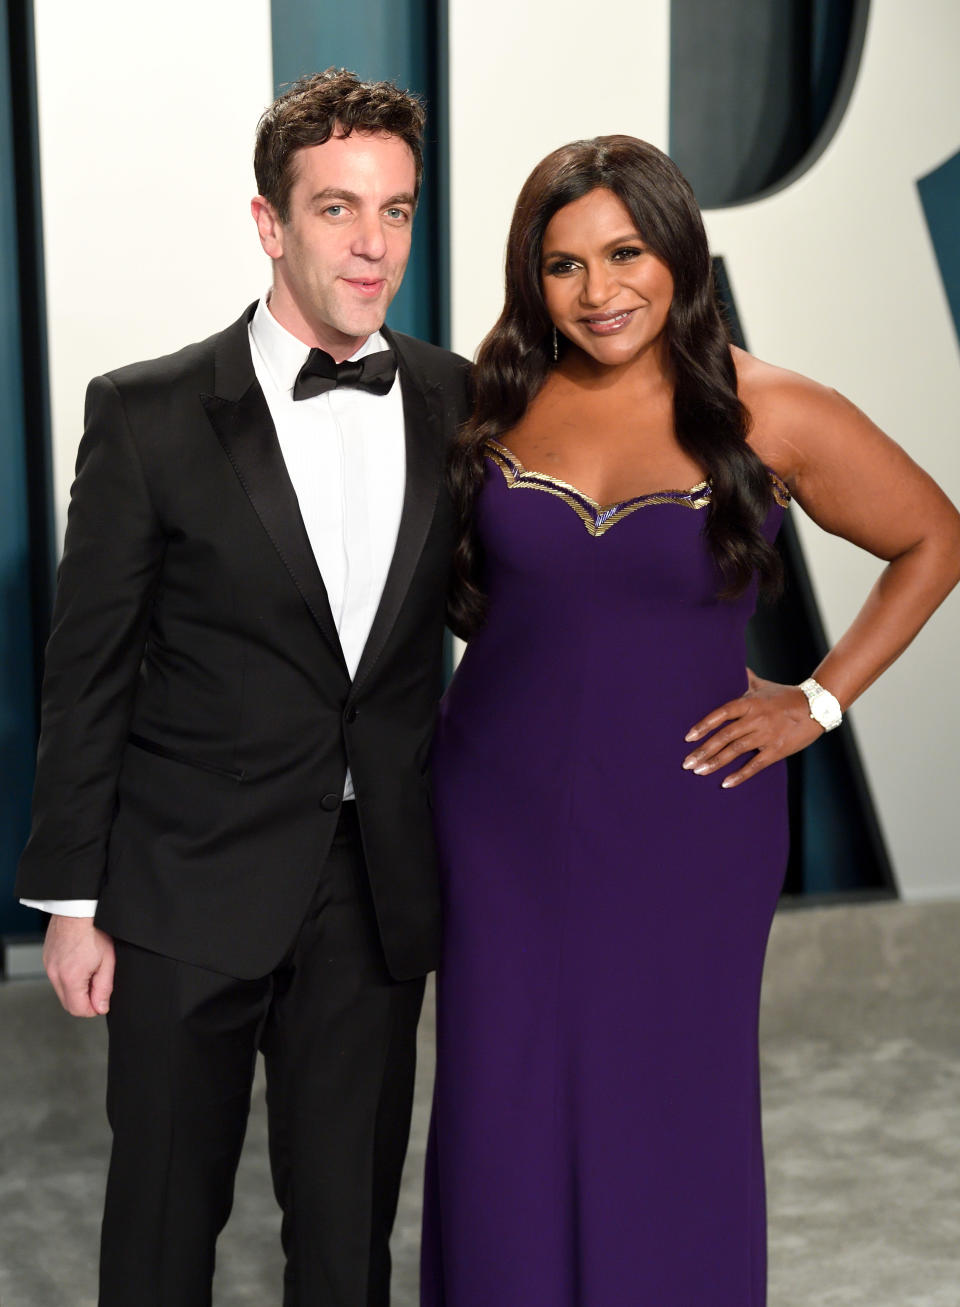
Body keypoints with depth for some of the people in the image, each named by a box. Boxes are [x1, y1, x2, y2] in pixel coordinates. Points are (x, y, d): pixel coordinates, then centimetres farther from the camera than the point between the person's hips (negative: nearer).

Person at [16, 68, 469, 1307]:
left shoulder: (456, 403, 1)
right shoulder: (149, 414, -8)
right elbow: (87, 669, -5)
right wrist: (71, 899, -5)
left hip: (379, 890, 3)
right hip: (190, 891, -2)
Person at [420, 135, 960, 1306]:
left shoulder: (772, 419, -8)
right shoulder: (497, 401, 0)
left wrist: (819, 701, -2)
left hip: (683, 823, -2)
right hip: (504, 814, 2)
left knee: (665, 1110, 9)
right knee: (505, 1106, 9)